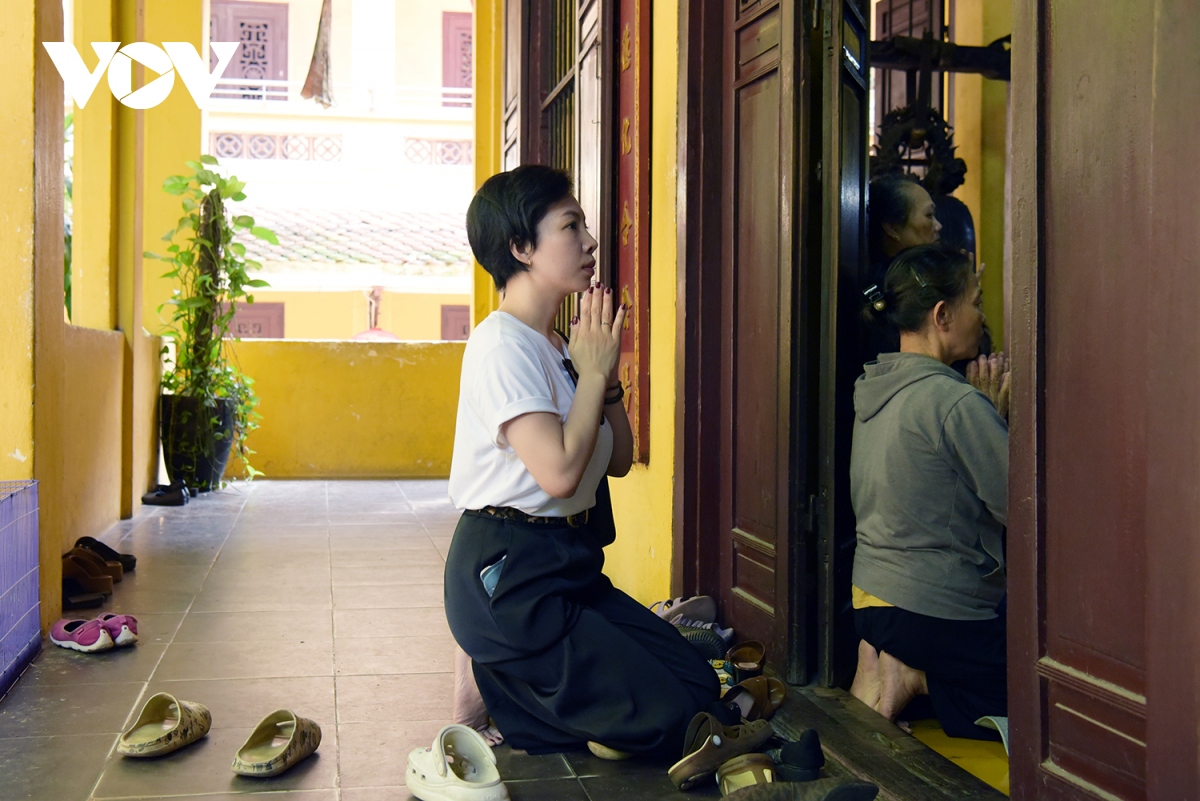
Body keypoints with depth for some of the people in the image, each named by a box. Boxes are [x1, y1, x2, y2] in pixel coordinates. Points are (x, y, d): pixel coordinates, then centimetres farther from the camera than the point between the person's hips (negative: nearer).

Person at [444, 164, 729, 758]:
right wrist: (594, 374, -13)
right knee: (666, 718, -10)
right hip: (509, 575, -9)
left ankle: (508, 686, 12)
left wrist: (605, 374, -2)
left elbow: (618, 459, 13)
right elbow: (560, 471, -26)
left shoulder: (557, 347, 13)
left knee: (700, 685, 4)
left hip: (569, 564, 9)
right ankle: (492, 689, 6)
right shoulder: (503, 345, -16)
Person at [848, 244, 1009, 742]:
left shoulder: (873, 388, 7)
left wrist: (994, 405, 11)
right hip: (944, 611, -8)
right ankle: (919, 678, -5)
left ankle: (892, 668, 3)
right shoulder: (954, 401, -20)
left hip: (871, 594, 9)